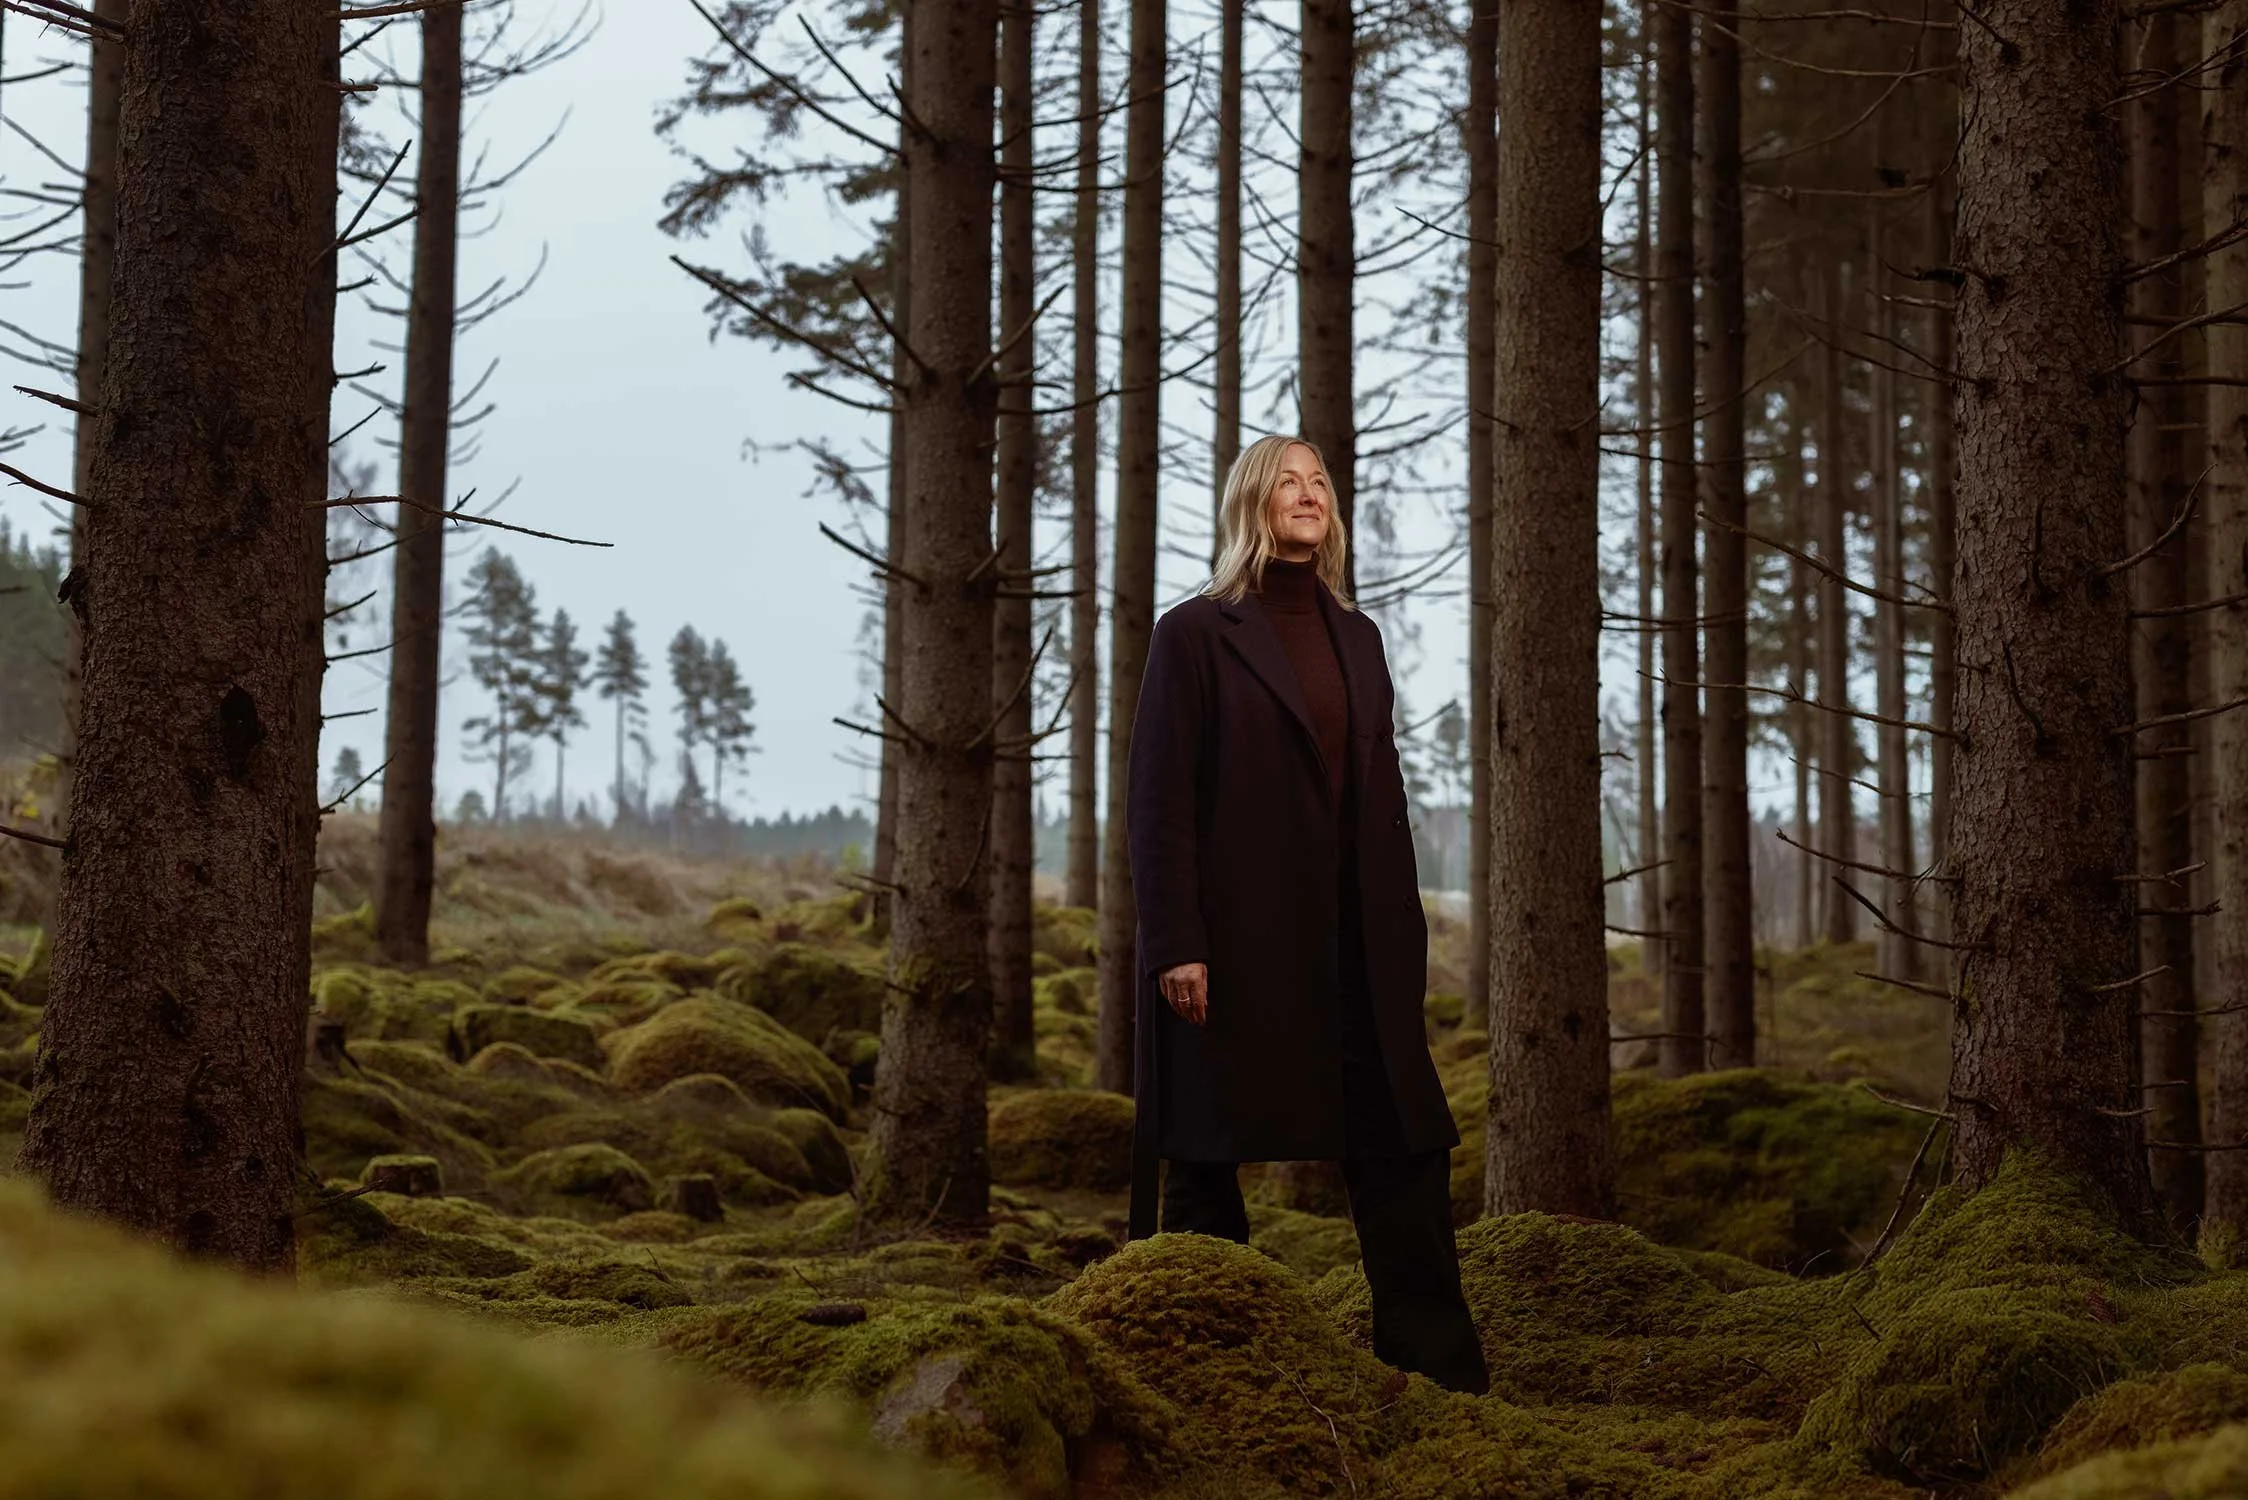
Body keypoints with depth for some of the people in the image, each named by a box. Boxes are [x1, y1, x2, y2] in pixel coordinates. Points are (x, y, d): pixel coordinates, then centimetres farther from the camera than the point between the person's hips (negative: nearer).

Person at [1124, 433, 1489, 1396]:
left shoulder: (1355, 637, 15)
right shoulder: (1196, 633, -2)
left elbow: (1382, 795, 16)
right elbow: (1157, 798, -7)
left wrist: (1403, 936, 10)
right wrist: (1175, 945, -14)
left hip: (1351, 945, 6)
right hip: (1233, 941, -5)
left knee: (1405, 1144, 4)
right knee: (1208, 1157, 2)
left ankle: (1437, 1366, 11)